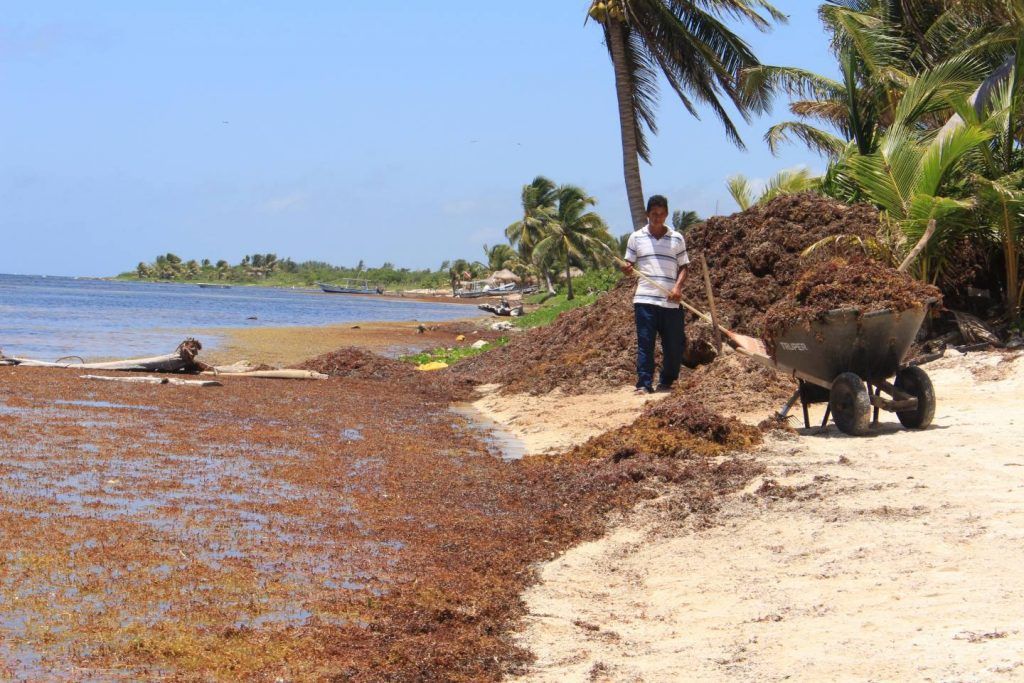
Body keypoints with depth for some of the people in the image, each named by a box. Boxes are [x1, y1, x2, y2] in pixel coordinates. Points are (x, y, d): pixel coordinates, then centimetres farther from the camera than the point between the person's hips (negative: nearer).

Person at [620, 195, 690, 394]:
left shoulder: (677, 239, 9)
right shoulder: (636, 238, 7)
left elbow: (683, 267, 10)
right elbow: (629, 266, 11)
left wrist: (678, 286, -8)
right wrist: (627, 269, -13)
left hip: (670, 302, 1)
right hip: (644, 300, -1)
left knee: (674, 344, 4)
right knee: (645, 343, -6)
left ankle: (666, 382, 21)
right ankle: (644, 384, -4)